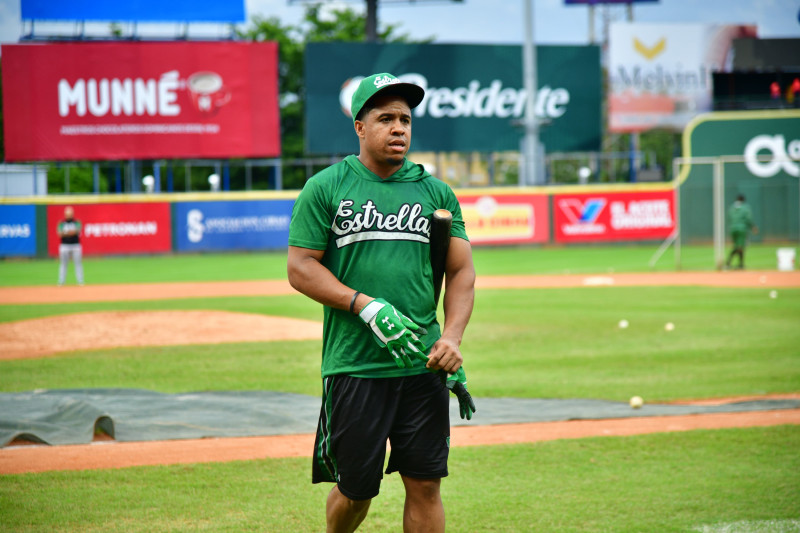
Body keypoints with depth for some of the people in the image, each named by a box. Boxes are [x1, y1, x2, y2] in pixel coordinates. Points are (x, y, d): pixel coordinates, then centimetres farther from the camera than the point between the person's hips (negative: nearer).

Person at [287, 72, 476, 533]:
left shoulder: (436, 192, 11)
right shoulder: (325, 188, 2)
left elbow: (462, 271, 11)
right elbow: (301, 268, -2)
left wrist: (452, 338, -6)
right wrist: (368, 307, -14)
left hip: (423, 364, 2)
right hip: (353, 367, -2)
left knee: (426, 484, -1)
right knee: (356, 489, 5)